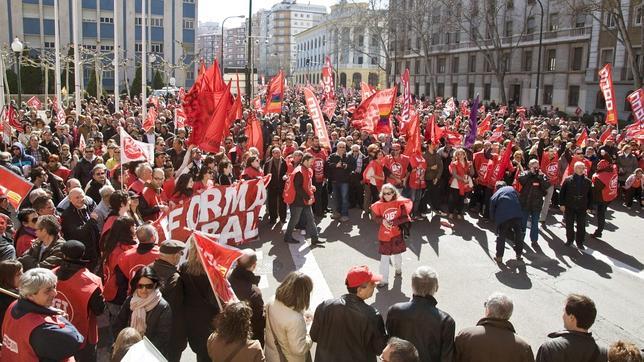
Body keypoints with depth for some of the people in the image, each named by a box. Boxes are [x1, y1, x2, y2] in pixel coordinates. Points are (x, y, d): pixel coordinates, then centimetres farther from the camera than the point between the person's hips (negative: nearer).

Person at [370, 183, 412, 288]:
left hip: (397, 233, 0)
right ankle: (384, 279, 9)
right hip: (384, 235, 0)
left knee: (397, 254, 20)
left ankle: (398, 268, 50)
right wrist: (382, 221, -19)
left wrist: (392, 222, -22)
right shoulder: (380, 205, -7)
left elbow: (405, 218, -12)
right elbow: (376, 217, 2)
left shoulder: (400, 203, -12)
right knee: (384, 258, 0)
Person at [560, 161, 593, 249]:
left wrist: (589, 206, 4)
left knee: (581, 226, 4)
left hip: (582, 208, 1)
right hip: (569, 207, -1)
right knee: (569, 225, 9)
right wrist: (562, 204, -5)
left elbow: (590, 195, 8)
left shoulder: (587, 181, 2)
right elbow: (562, 192, -1)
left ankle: (580, 242, 16)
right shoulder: (568, 180, -4)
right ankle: (569, 240, 26)